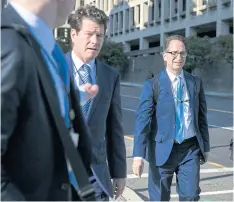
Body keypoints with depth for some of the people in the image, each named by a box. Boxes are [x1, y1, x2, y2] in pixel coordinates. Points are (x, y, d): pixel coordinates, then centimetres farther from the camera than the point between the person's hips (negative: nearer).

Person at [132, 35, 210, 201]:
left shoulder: (196, 83, 5)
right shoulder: (153, 85, -6)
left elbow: (202, 116, 11)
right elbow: (142, 120, -12)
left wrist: (205, 147, 13)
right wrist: (139, 155, -18)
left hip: (191, 149, 3)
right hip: (163, 150, -2)